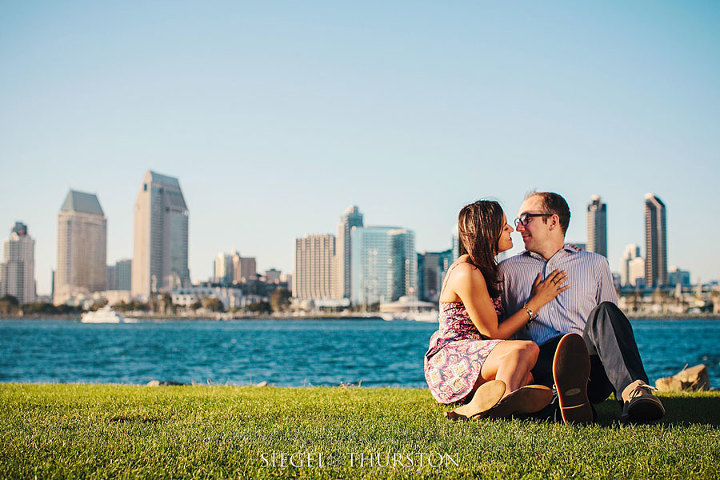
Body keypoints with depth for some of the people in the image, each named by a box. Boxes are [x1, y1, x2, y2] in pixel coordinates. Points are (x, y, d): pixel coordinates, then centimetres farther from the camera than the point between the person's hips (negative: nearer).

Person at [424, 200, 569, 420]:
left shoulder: (485, 268, 18)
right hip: (447, 360, -9)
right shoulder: (467, 274, -13)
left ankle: (476, 406, -42)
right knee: (526, 349, -33)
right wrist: (537, 301, -4)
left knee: (529, 376, -22)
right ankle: (504, 397, -57)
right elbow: (494, 333, -10)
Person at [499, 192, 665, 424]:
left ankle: (634, 393, -48)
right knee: (566, 342, -34)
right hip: (541, 365, 0)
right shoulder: (508, 270, 21)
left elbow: (612, 326, 21)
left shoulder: (595, 264, 22)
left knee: (605, 311, -29)